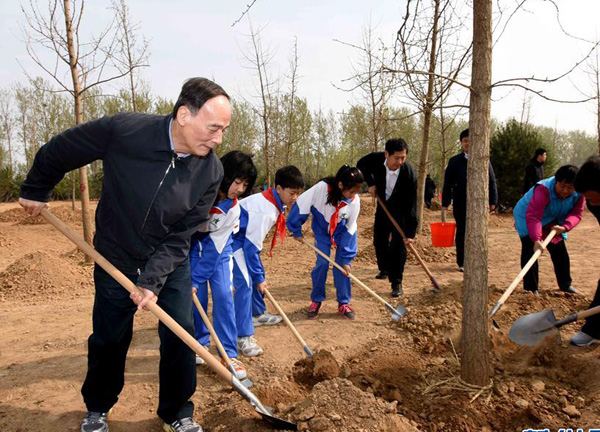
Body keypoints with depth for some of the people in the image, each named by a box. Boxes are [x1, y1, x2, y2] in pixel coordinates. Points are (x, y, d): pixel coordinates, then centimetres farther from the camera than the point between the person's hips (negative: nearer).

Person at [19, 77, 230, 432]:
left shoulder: (211, 171, -19)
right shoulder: (123, 131, -27)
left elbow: (180, 237, -15)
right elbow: (58, 152, -9)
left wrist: (153, 281, -22)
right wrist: (36, 191, 5)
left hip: (171, 266, 1)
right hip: (116, 261, -1)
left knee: (180, 336, 0)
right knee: (108, 340, 11)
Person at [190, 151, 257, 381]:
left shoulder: (233, 209, -23)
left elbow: (214, 247, -21)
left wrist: (195, 280, -23)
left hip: (219, 247, 0)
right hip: (191, 242, 0)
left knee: (223, 295, -9)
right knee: (197, 296, -4)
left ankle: (229, 354, -2)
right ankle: (199, 344, 18)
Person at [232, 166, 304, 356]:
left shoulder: (274, 200, -3)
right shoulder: (264, 209, -32)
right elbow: (251, 245, -27)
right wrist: (259, 278, -19)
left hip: (246, 236, 10)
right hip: (235, 240, -10)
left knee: (256, 276, 19)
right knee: (245, 282, -18)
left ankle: (258, 314, 40)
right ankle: (244, 337, -14)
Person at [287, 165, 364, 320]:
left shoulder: (355, 201, -28)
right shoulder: (321, 188, -36)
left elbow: (350, 230, -18)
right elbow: (301, 205, -24)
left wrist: (347, 259, -17)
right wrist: (296, 230, -13)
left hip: (343, 231, 1)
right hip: (322, 230, -1)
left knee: (342, 265, -5)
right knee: (322, 263, -8)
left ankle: (343, 304, 10)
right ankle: (316, 301, 11)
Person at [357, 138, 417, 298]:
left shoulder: (409, 174, -33)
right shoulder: (376, 159, -24)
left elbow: (411, 204, -30)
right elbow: (361, 165, 1)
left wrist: (410, 233, -32)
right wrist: (371, 183, -12)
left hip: (400, 211, -4)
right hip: (382, 205, 4)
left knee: (398, 245, -13)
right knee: (379, 241, 15)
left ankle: (396, 283, -5)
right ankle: (384, 269, 39)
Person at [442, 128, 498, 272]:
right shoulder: (454, 161, 3)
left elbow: (492, 181, 6)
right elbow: (448, 183, 2)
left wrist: (493, 200, 1)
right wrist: (445, 202, -2)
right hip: (461, 204, -1)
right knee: (461, 233, 5)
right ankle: (461, 263, 15)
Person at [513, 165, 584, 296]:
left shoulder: (578, 194, -18)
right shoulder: (543, 190, -39)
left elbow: (576, 213, -18)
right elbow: (533, 216, -46)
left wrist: (565, 227, -40)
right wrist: (536, 239, -57)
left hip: (553, 223, 6)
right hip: (527, 220, -6)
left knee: (560, 252, 12)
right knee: (530, 250, -16)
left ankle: (565, 285, 30)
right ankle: (530, 289, -10)